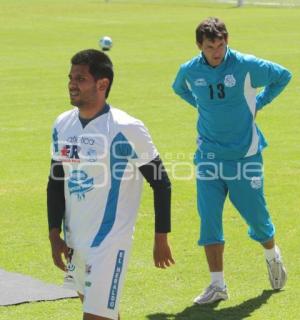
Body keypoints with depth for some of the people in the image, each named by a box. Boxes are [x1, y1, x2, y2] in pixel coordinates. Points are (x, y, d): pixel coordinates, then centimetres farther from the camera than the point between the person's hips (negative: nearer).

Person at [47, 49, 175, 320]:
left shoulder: (126, 129, -15)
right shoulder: (62, 125, 4)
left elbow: (161, 183, -8)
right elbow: (55, 183, 13)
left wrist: (161, 238, -6)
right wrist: (55, 235, 8)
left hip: (110, 241, -7)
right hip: (74, 241, 7)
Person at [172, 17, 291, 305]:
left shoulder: (246, 65, -13)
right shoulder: (189, 71, -4)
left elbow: (283, 76, 4)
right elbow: (178, 89, 21)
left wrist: (259, 103, 0)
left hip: (245, 154, -2)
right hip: (209, 155, 2)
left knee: (255, 214, 7)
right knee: (209, 218, -5)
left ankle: (272, 256, 39)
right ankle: (217, 285, 2)